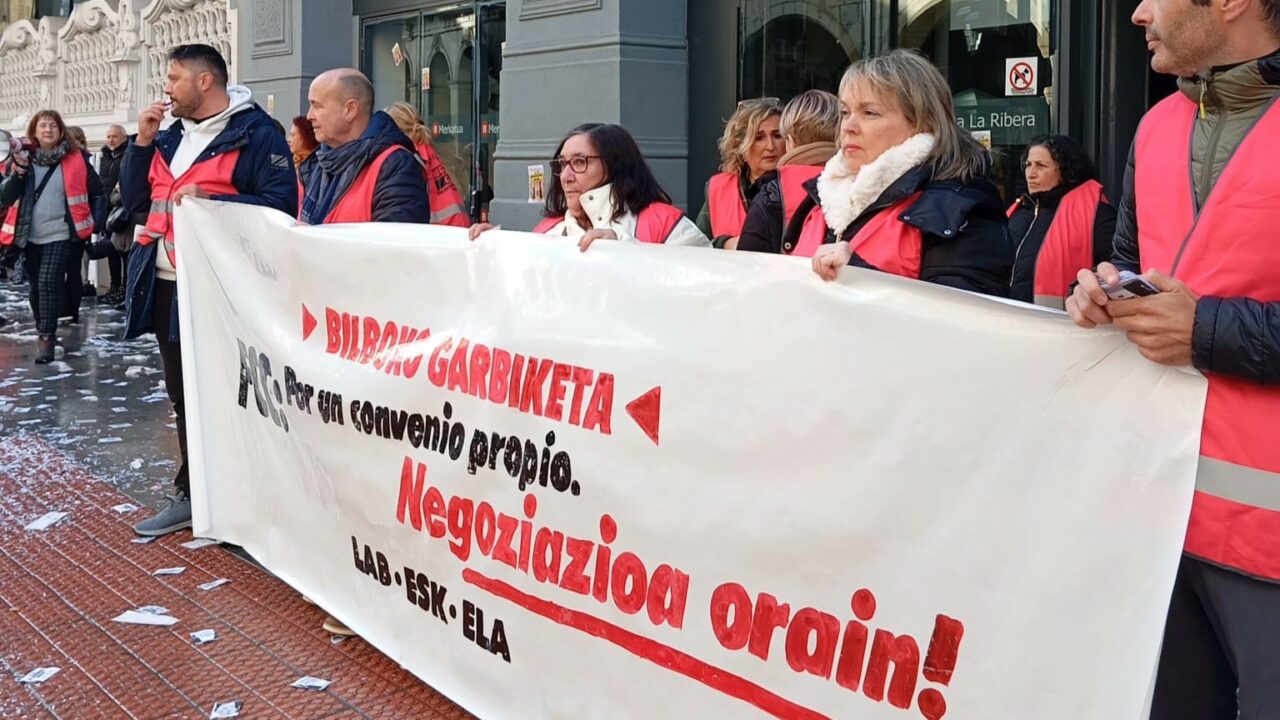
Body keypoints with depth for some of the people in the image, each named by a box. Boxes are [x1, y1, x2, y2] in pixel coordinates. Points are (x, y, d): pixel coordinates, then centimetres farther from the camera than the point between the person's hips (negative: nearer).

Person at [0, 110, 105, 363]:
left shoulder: (75, 158, -3)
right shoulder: (24, 158, 5)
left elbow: (97, 191, 5)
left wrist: (94, 222, 1)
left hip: (61, 234, -4)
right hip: (30, 235, 4)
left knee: (49, 281, -16)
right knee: (36, 286, 12)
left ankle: (46, 337, -13)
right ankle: (42, 331, 29)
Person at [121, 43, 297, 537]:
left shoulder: (255, 134, -9)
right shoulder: (171, 136, 16)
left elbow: (282, 205, -17)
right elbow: (134, 200, 16)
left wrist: (210, 200, -22)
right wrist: (142, 142, 4)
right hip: (166, 286, 8)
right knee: (183, 395, 14)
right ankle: (191, 495, 24)